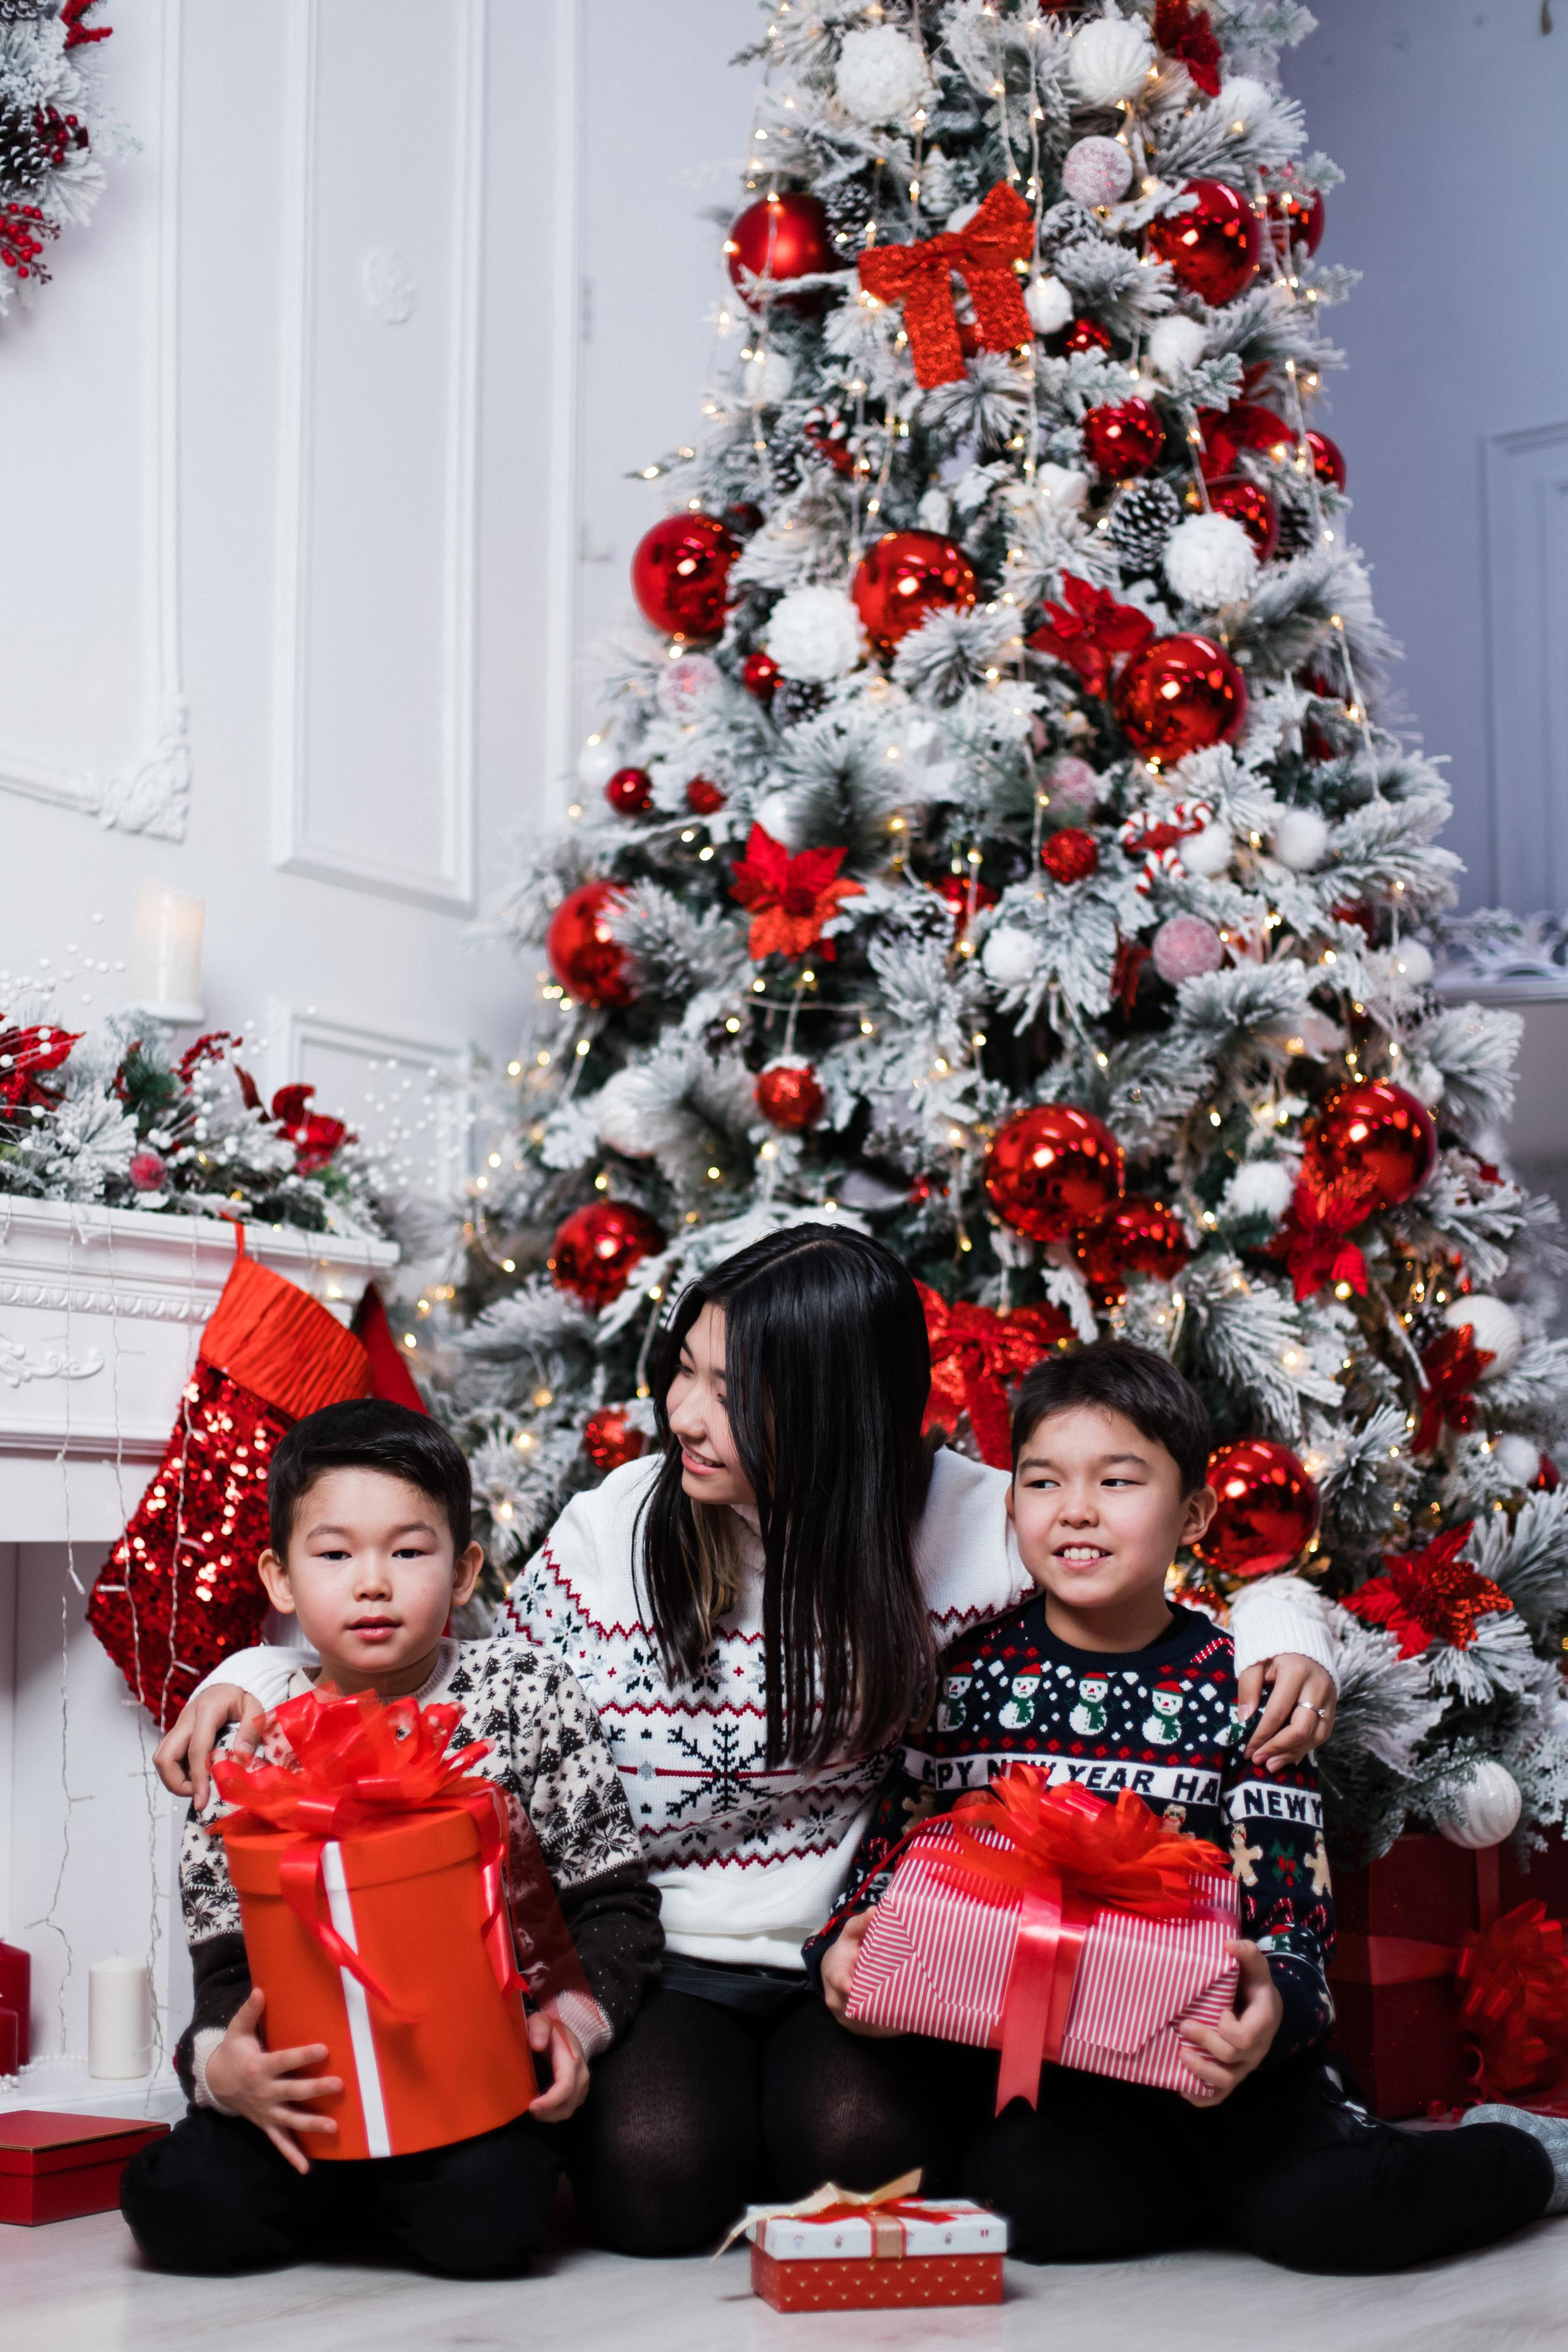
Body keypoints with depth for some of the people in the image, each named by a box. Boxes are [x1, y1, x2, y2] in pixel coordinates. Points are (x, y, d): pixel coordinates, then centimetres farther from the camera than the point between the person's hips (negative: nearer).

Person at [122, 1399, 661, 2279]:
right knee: (180, 2208, -20)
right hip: (317, 2082, 2)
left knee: (487, 2222, -30)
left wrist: (575, 2015, -17)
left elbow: (614, 1896, 1)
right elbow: (228, 1955, 2)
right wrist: (223, 2065, -19)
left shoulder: (529, 1693, -1)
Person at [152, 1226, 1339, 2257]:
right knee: (657, 2172, -28)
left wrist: (1284, 1633, -16)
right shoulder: (611, 1531, -3)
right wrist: (264, 1672, -2)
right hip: (660, 1960, 0)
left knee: (861, 2148, -29)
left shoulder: (955, 1520, -6)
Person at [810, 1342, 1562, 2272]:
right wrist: (848, 1946, -13)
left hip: (1200, 2045, -1)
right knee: (1033, 2197, -29)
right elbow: (889, 1855, 9)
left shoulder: (1241, 1690, 1)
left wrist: (1274, 2005, -24)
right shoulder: (962, 1676, 6)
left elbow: (1289, 1913, -2)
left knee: (1321, 2213, -25)